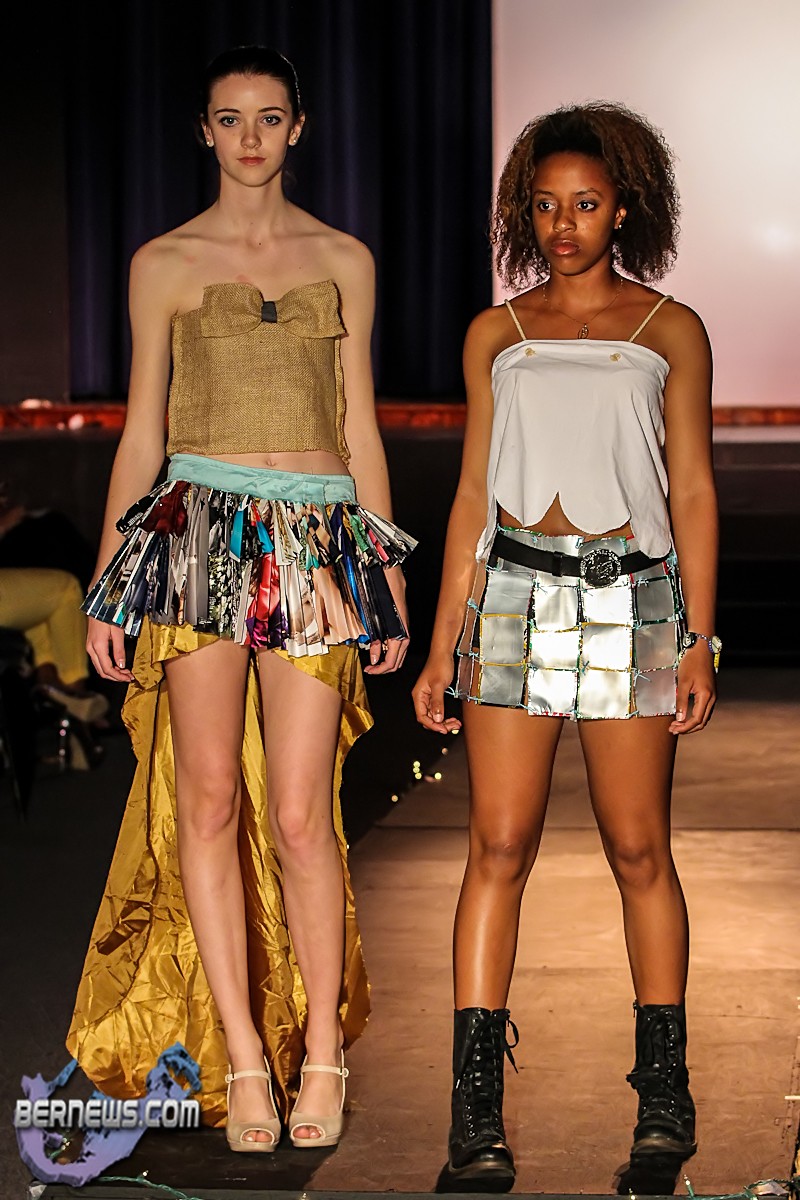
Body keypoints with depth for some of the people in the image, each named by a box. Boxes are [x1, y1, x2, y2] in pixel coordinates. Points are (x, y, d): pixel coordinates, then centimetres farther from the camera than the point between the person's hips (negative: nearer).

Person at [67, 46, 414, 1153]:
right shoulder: (164, 264, 8)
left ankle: (321, 1052, 8)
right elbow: (140, 433, 9)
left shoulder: (344, 261, 12)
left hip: (319, 540, 0)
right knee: (209, 798, -4)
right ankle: (242, 1057, 4)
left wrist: (391, 577, 10)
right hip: (199, 532, 0)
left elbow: (360, 429, 14)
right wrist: (108, 586, 6)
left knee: (300, 814, -4)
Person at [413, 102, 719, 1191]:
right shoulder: (497, 335, 11)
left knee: (639, 851, 2)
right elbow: (474, 496, 11)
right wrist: (444, 643, 6)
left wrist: (698, 642, -3)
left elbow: (693, 494, 5)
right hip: (516, 590, 1)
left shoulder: (670, 332, 6)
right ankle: (477, 1104, -3)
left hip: (631, 595, -1)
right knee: (500, 846, -4)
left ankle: (663, 1086, 15)